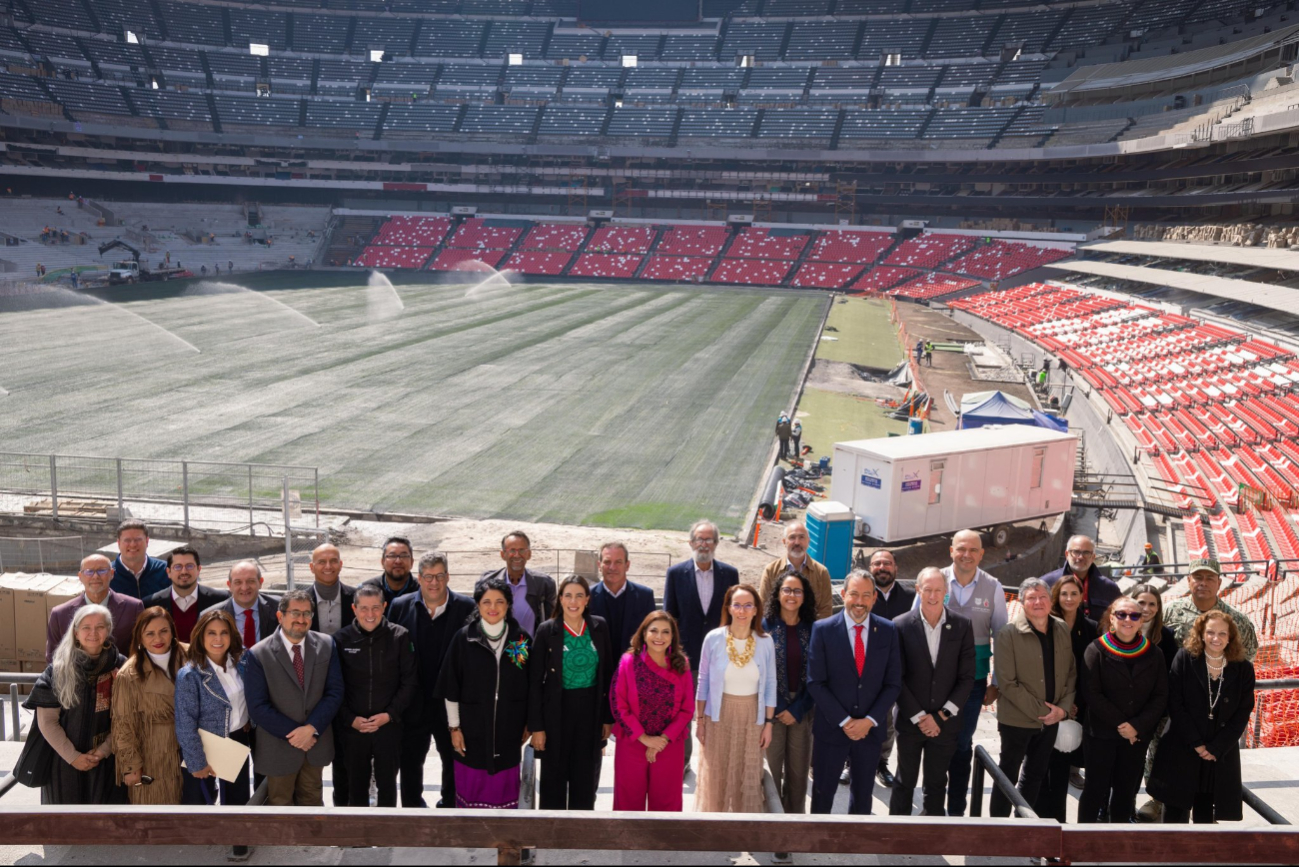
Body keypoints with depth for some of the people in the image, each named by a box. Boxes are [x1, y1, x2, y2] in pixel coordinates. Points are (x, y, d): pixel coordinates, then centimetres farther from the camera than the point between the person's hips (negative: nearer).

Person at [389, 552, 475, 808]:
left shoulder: (467, 608, -7)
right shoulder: (401, 606, -3)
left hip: (451, 703, -1)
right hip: (414, 704, 1)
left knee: (454, 761, 14)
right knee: (410, 761, 15)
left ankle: (449, 806, 35)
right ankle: (412, 807, 35)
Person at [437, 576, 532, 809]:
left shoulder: (521, 639, -1)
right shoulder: (464, 638, -5)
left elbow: (528, 686, 6)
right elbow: (451, 687, -2)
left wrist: (527, 724, 7)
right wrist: (454, 727, -3)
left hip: (508, 730, 1)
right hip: (472, 730, -1)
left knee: (504, 788, 8)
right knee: (471, 786, 5)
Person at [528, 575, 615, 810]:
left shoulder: (599, 627, -1)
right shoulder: (547, 630, -9)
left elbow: (607, 674, 5)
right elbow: (535, 681, -6)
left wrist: (608, 717, 4)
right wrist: (536, 726, -8)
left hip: (590, 712, 2)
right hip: (557, 712, -2)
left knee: (586, 778, 12)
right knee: (554, 776, 9)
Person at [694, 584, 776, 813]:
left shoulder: (765, 642, -5)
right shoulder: (713, 639, -9)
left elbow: (770, 685, 2)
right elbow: (703, 682, -1)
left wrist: (769, 724, 1)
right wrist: (700, 720, 0)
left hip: (752, 716, 1)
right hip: (719, 715, -1)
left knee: (748, 777, 9)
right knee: (716, 776, 6)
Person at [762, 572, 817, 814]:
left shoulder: (812, 629, 3)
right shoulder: (765, 626, -3)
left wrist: (797, 709, -6)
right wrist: (778, 710, -8)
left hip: (802, 711, 2)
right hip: (772, 710, -2)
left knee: (799, 771, 8)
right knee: (771, 770, 2)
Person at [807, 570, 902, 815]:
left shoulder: (888, 631, -1)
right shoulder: (823, 629, -9)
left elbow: (893, 683, 0)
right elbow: (815, 683, -9)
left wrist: (869, 720, -9)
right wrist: (844, 721, -13)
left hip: (869, 729, 2)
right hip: (831, 728, -2)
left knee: (862, 797, 16)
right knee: (822, 794, 10)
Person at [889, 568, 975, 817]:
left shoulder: (962, 626, -2)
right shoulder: (901, 625, -7)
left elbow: (967, 677, -1)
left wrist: (942, 715, -7)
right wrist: (919, 717, -10)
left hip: (945, 722, 1)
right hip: (910, 721, -1)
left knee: (937, 784, 12)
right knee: (905, 782, 9)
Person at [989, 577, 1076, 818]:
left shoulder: (1062, 631, 3)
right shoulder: (1009, 633, -13)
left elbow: (1072, 673, 8)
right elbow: (1007, 683, -16)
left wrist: (1063, 708, -5)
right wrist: (1039, 711, -16)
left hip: (1051, 719, 5)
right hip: (1017, 720, -5)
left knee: (1035, 775, 18)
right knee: (1008, 775, 6)